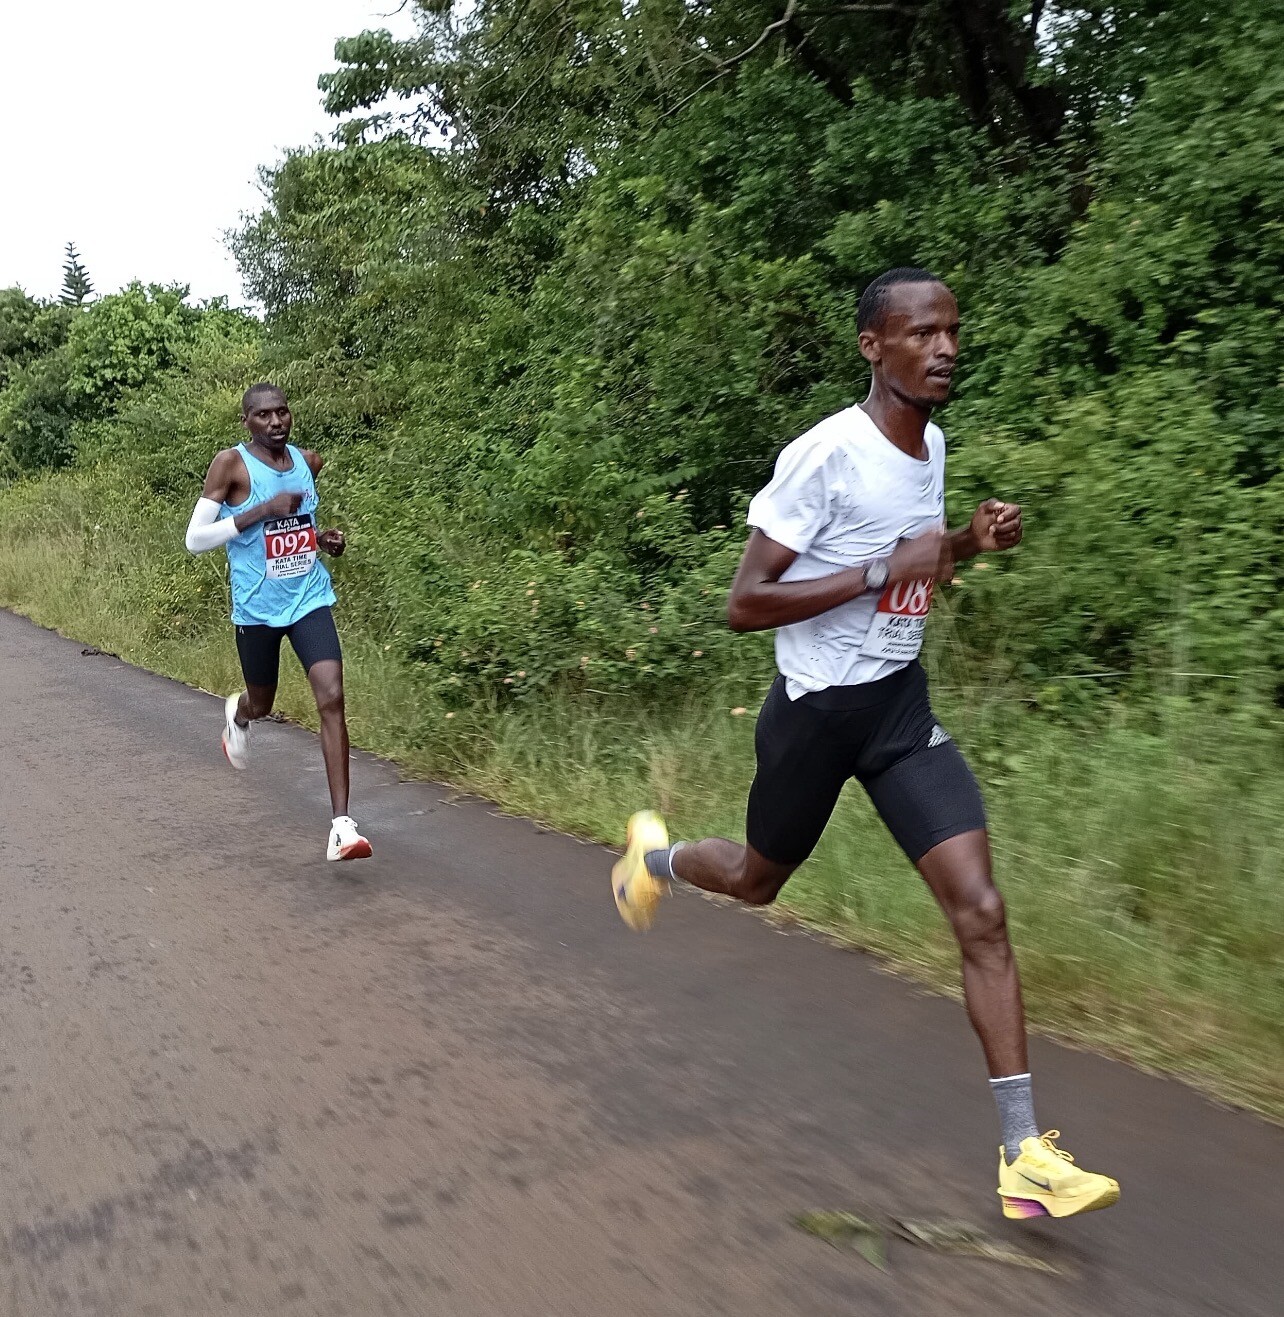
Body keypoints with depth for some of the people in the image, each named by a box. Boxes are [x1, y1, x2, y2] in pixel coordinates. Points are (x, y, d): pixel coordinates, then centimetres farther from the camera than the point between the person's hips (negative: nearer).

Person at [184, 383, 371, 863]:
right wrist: (264, 510, -24)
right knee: (261, 704, 16)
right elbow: (195, 539, -15)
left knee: (332, 698, -14)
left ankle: (342, 827, -14)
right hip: (257, 607, -2)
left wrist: (324, 540, 3)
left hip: (309, 598, 3)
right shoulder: (231, 464, -11)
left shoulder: (309, 462, 5)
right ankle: (237, 714, 58)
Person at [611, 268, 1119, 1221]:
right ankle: (656, 856, 53)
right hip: (818, 708, -5)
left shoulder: (932, 444, 4)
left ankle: (1024, 1152, 1)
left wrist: (968, 543, 1)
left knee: (981, 911, -7)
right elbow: (744, 605, -21)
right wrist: (883, 571, -26)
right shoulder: (825, 456, -20)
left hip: (904, 706, 5)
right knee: (758, 880, 18)